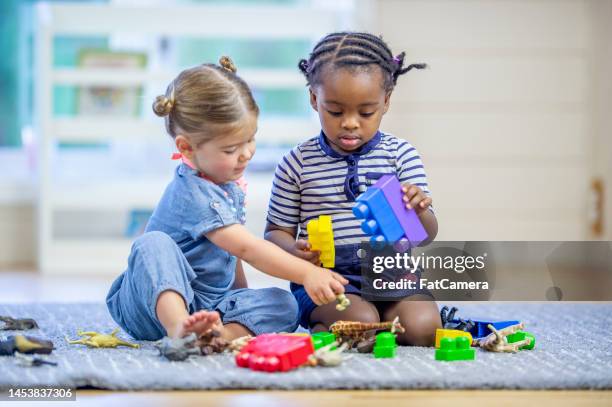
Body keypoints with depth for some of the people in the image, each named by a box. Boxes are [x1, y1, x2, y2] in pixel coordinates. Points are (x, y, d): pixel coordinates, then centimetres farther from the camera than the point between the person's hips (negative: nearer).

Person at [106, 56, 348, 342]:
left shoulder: (230, 182, 8)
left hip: (209, 306, 8)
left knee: (283, 304, -15)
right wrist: (306, 273, -36)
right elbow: (247, 247, -30)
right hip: (157, 300, -7)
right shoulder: (192, 193, -22)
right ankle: (180, 329, -57)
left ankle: (225, 333, -45)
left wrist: (243, 295, 17)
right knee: (153, 243, -36)